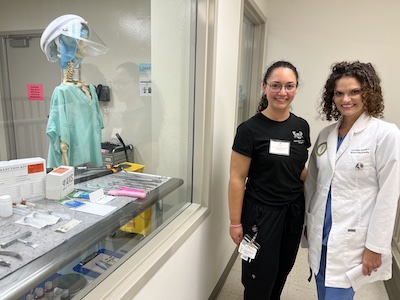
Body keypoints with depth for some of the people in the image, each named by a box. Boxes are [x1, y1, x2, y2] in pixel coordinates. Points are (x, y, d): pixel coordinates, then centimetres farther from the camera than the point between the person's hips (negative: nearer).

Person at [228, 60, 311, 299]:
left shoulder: (301, 126, 0)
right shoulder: (250, 129, -16)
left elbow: (300, 169, 11)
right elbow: (237, 179, -14)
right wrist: (236, 223, -12)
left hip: (294, 211, 5)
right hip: (261, 213, -5)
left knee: (283, 270, 22)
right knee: (260, 277, 11)